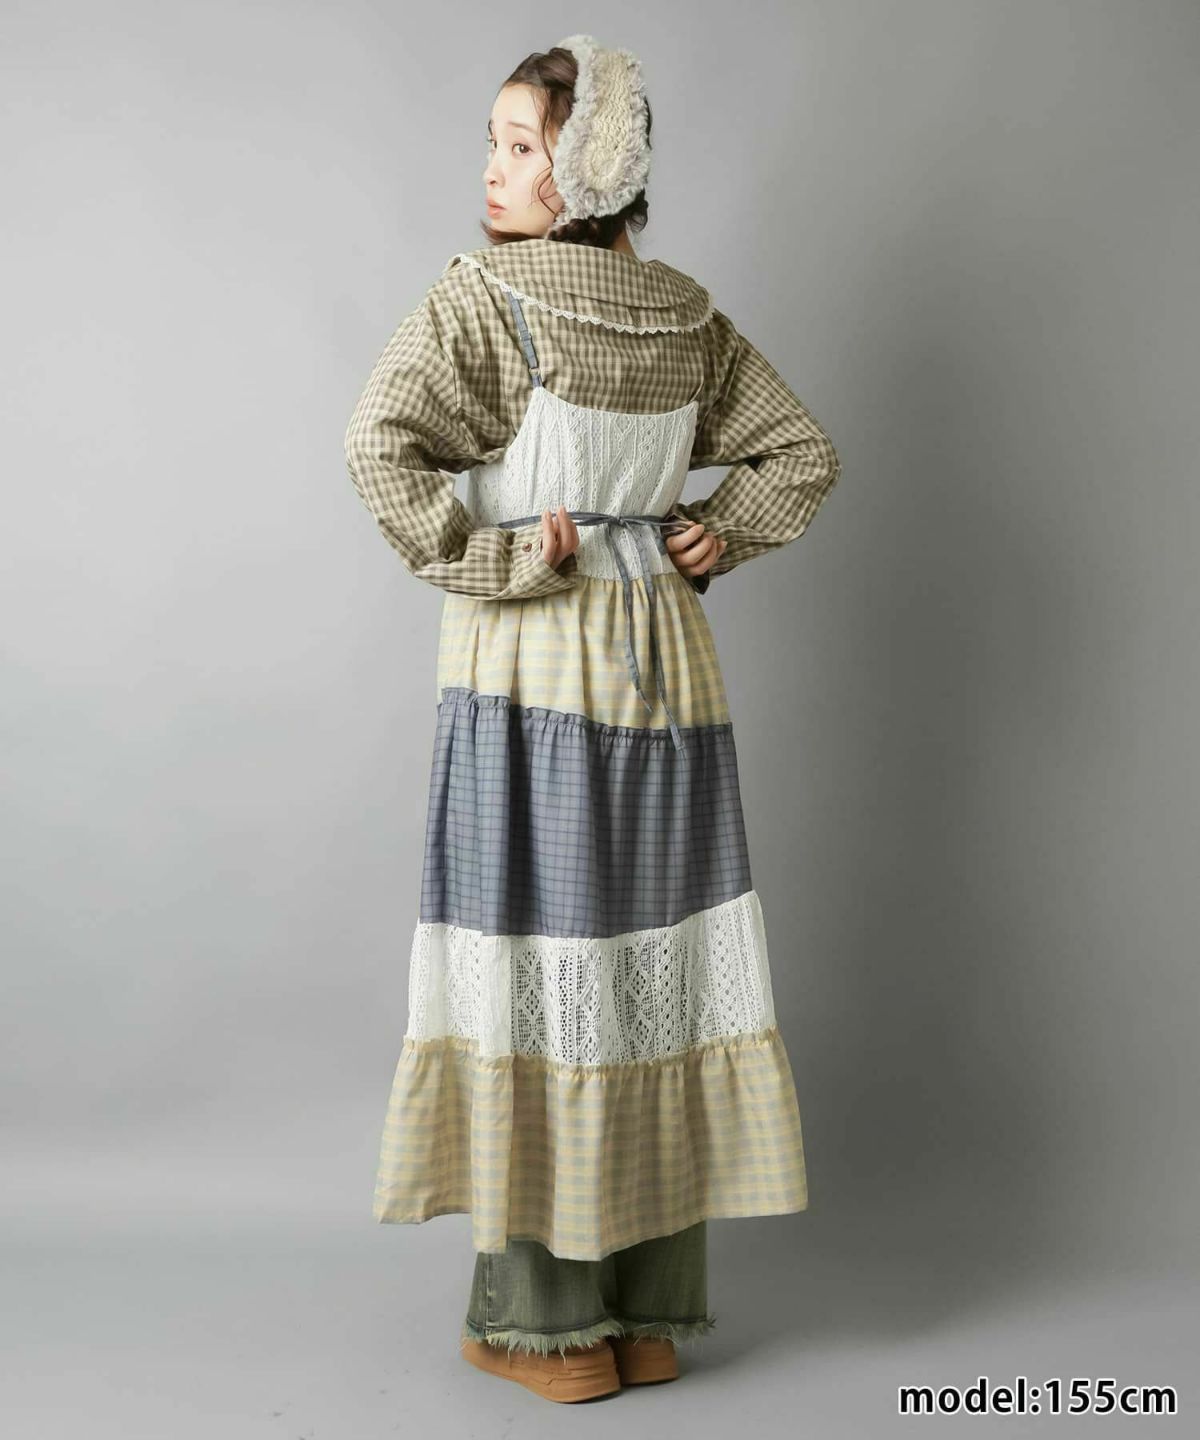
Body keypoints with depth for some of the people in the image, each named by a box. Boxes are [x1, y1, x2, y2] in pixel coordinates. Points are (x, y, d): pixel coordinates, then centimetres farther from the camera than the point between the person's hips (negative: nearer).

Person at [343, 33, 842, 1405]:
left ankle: (547, 1319, 11)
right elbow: (803, 453, 14)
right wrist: (718, 538, 10)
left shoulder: (482, 292, -8)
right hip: (663, 662, 5)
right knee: (655, 965, 8)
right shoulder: (688, 314, 7)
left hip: (526, 672, -5)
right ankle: (653, 1311, 19)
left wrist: (487, 561, -12)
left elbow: (380, 441, -21)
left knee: (540, 967, 2)